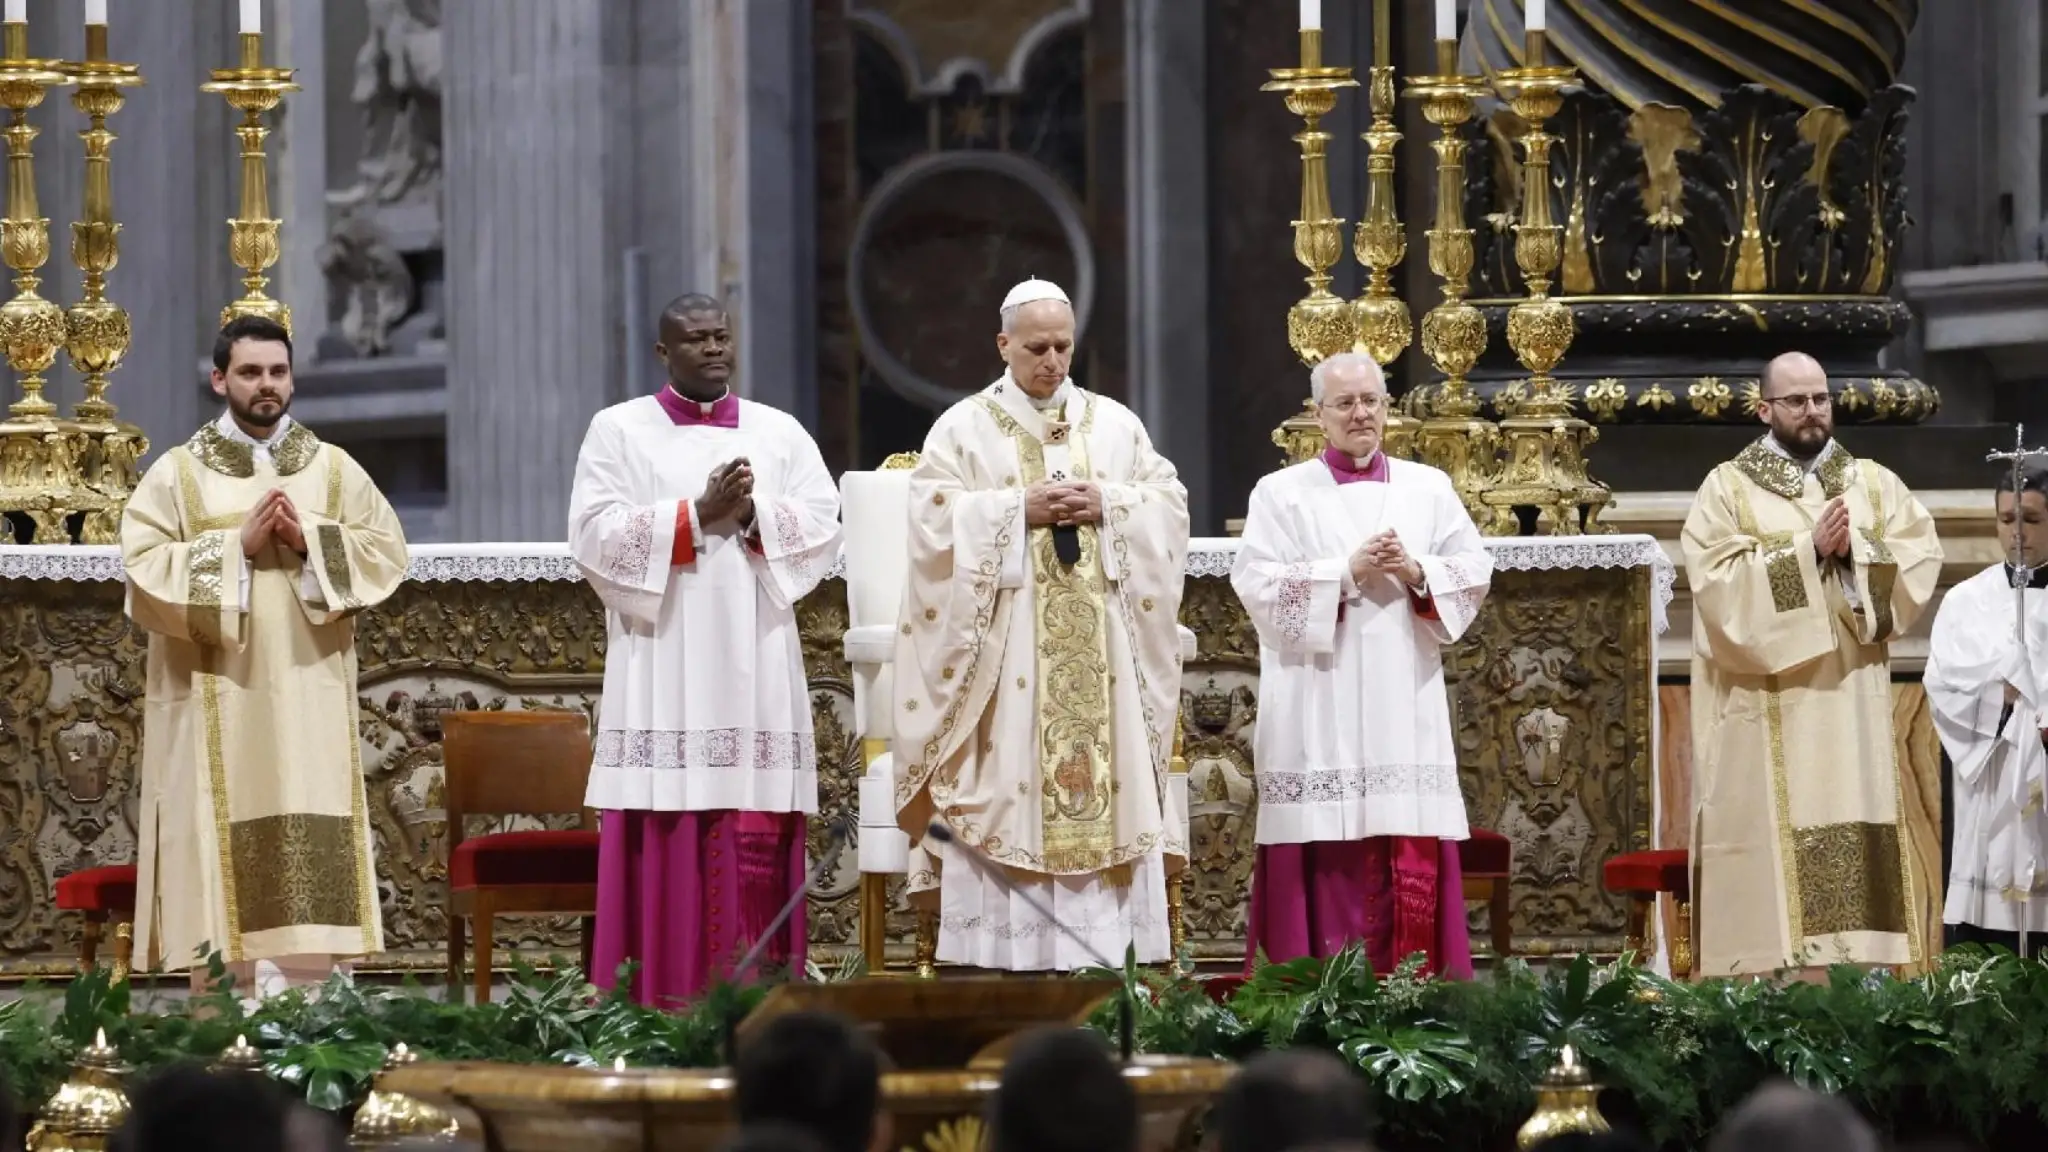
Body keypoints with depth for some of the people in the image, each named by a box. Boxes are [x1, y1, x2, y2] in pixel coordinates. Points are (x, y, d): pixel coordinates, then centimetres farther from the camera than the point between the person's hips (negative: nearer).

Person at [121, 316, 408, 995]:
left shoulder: (335, 469, 11)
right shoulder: (176, 474, 4)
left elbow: (387, 552, 4)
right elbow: (145, 565, -7)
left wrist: (309, 542, -10)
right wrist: (239, 546, -14)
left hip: (308, 699, 2)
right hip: (215, 703, -2)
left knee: (307, 854, -4)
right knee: (223, 849, -5)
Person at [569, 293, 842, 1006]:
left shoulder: (780, 433, 15)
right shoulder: (619, 431, 7)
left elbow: (824, 523, 5)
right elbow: (596, 533, -5)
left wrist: (754, 514, -12)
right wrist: (698, 516, -12)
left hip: (757, 671, 2)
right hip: (663, 669, -2)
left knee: (758, 843, -2)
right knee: (667, 839, -8)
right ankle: (661, 998, -8)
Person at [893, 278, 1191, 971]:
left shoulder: (1115, 425, 13)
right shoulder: (964, 428, 5)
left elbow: (1169, 504, 9)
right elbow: (933, 517, -6)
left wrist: (1107, 506, -9)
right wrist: (1020, 509, -14)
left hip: (1099, 648, 3)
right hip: (1005, 647, -3)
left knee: (1110, 781, -2)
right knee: (1008, 782, -8)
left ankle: (1103, 959, -1)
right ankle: (1005, 973, -8)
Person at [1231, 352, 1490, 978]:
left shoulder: (1428, 488, 14)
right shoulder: (1283, 493, 5)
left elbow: (1475, 573, 9)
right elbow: (1257, 585, -6)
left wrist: (1417, 573, -10)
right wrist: (1347, 572, -13)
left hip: (1405, 706, 3)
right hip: (1319, 709, -3)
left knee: (1413, 863, -2)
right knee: (1327, 852, -8)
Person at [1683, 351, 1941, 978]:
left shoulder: (1875, 483, 12)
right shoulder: (1728, 489, 3)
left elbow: (1920, 562, 2)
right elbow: (1720, 582, -10)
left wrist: (1854, 553, -13)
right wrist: (1809, 551, -15)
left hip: (1853, 705, 3)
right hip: (1767, 712, -3)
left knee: (1854, 843, -2)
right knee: (1773, 842, -8)